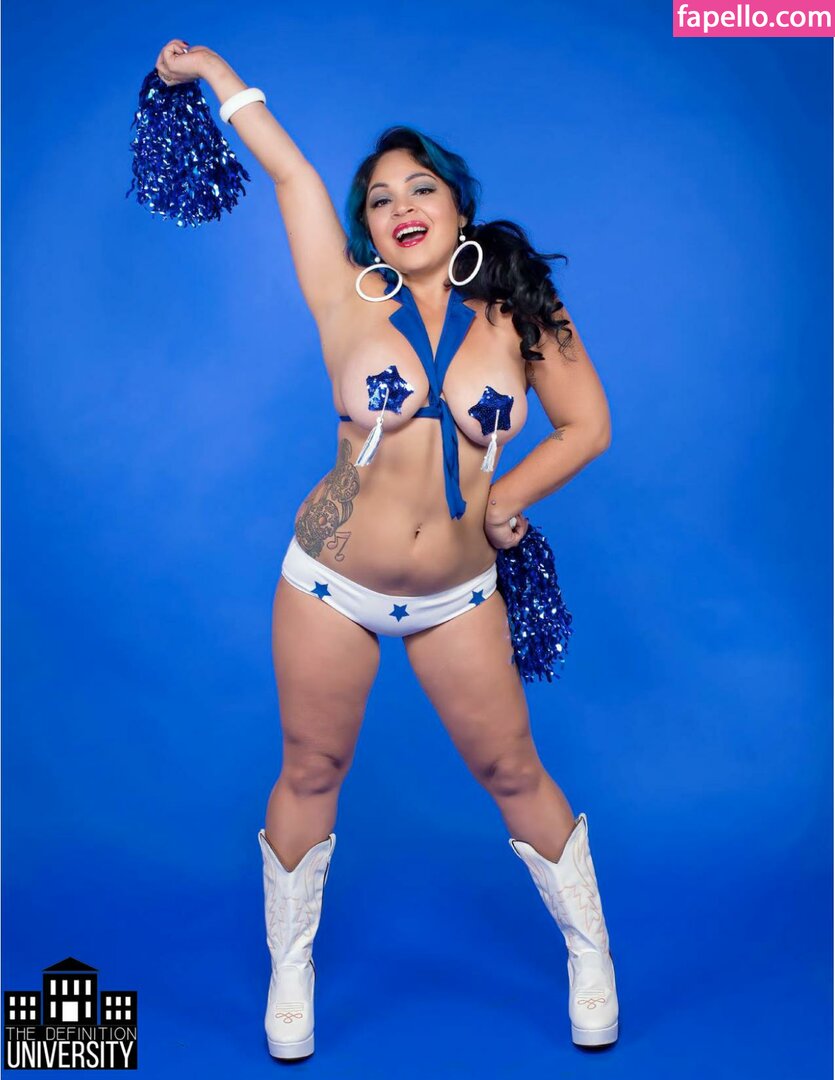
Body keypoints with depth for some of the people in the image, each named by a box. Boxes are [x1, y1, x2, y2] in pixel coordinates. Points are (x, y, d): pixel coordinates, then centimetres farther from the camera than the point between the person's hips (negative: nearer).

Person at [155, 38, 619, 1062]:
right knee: (309, 776, 11)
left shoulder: (523, 314, -3)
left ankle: (590, 956, 33)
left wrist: (506, 497, -7)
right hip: (329, 587, 0)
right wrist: (210, 69, 6)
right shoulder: (350, 303, -5)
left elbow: (587, 425, 4)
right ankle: (289, 973, 34)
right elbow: (290, 173, -1)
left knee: (512, 772, 10)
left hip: (458, 599, 0)